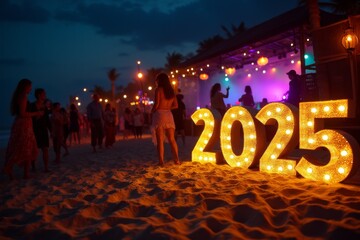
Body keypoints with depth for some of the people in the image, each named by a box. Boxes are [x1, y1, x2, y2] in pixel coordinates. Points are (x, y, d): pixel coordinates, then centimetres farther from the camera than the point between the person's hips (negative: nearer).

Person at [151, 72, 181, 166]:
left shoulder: (158, 89, -3)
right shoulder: (171, 90, 13)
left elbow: (156, 104, -11)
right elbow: (175, 105, 12)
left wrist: (152, 111, 5)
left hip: (159, 114, -5)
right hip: (169, 115, 5)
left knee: (160, 140, -2)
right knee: (172, 139, 8)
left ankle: (161, 161, -4)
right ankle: (177, 159, 3)